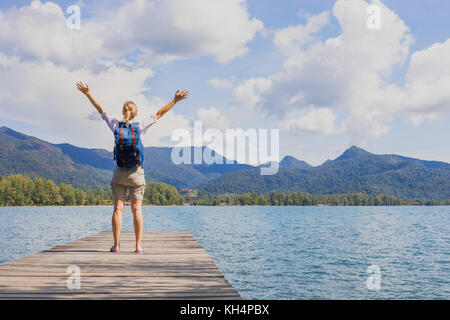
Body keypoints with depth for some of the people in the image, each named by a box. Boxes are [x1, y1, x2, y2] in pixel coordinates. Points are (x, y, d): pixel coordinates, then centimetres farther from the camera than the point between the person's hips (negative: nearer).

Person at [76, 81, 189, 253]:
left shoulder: (116, 126, -1)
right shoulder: (140, 126, -3)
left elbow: (100, 109, 8)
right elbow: (159, 113, 3)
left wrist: (88, 93, 16)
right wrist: (175, 100, 10)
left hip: (119, 173, 1)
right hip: (136, 173, -1)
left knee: (118, 208, 1)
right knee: (137, 209, 2)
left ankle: (116, 245, -3)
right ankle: (138, 245, -1)